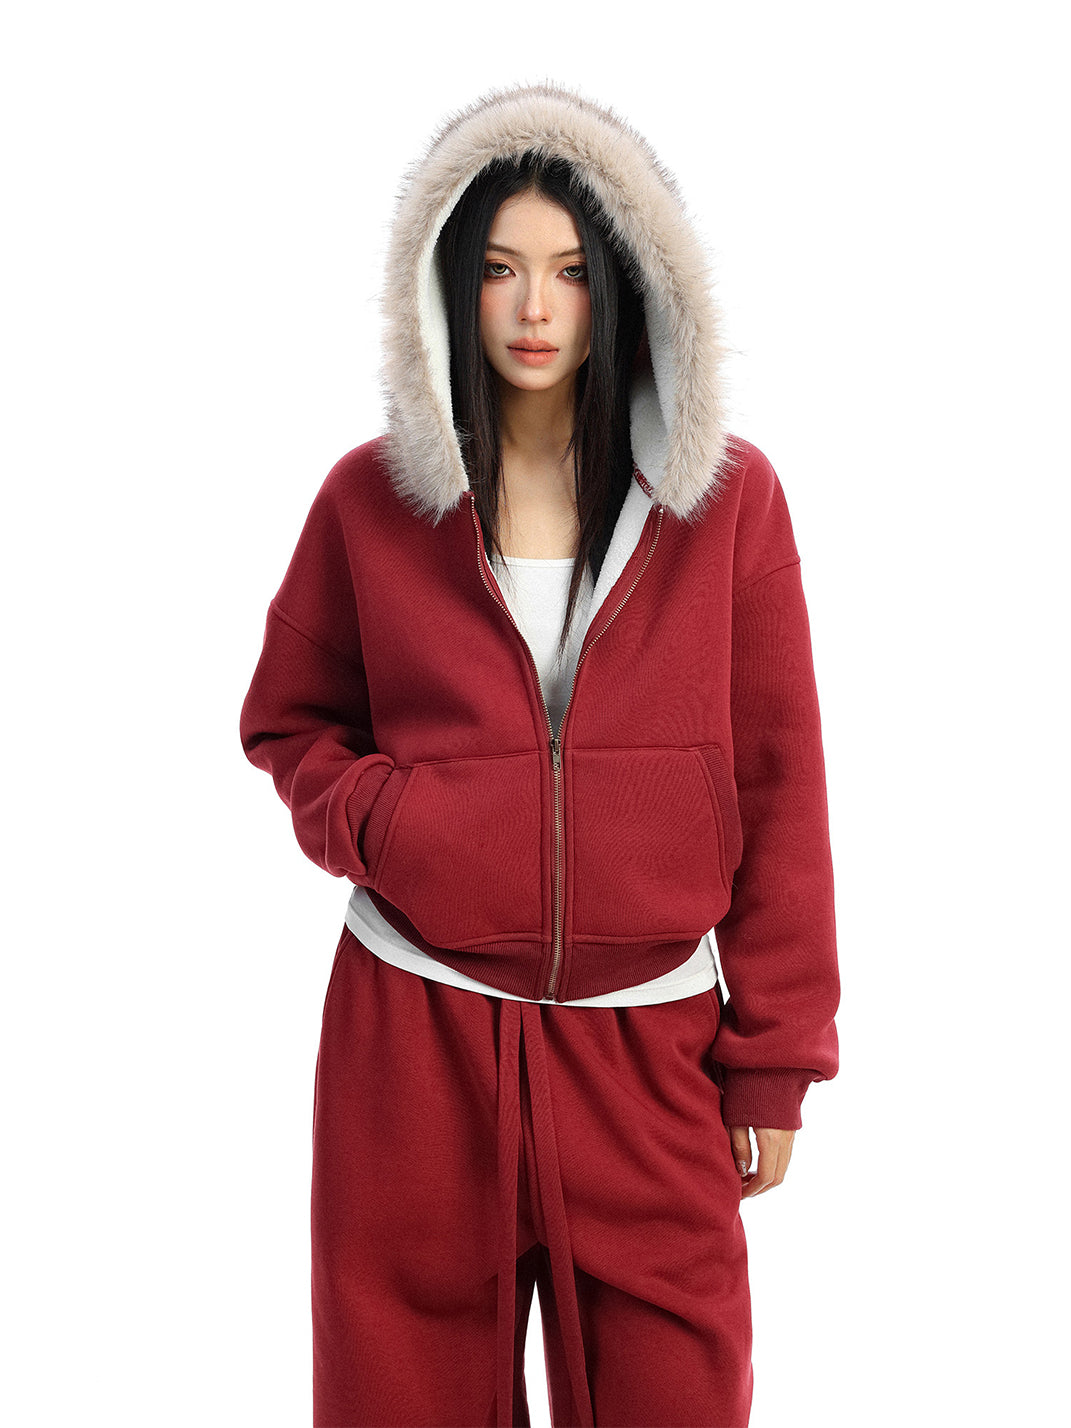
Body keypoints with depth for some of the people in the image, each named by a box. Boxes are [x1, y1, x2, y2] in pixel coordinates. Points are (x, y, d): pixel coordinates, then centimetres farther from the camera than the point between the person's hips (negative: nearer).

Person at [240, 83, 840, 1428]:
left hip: (649, 1050, 0)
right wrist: (380, 816, -8)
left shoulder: (731, 498, 1)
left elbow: (777, 795, 2)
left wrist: (776, 1058, 1)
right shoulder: (371, 498, 3)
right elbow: (288, 725, 14)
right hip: (415, 1045, 0)